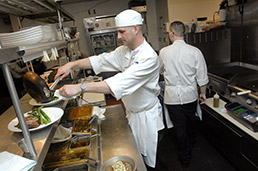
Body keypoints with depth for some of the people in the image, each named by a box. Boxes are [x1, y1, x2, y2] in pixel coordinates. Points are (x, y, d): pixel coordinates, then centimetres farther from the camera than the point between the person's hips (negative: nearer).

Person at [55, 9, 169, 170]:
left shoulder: (148, 57, -30)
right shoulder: (124, 51, -1)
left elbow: (119, 83, -38)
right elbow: (101, 60, 1)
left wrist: (80, 87, -39)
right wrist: (72, 65, -12)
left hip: (146, 116, -7)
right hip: (131, 112, 7)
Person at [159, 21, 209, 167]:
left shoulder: (164, 52, -10)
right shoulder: (194, 51, -11)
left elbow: (160, 70, 10)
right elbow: (202, 77, -6)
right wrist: (203, 93, 9)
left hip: (172, 96, -2)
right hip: (190, 95, 2)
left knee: (179, 127, 10)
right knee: (188, 122, 26)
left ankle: (185, 158, 26)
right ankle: (189, 144, 53)